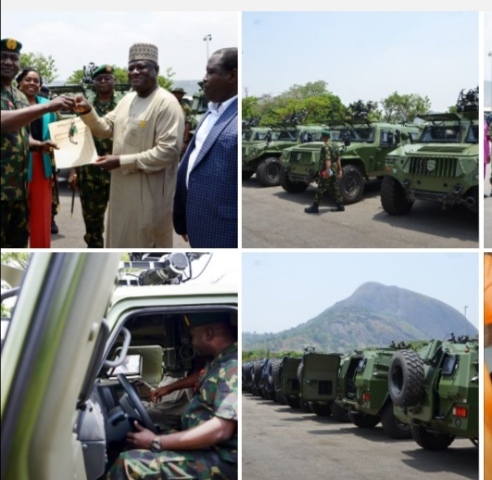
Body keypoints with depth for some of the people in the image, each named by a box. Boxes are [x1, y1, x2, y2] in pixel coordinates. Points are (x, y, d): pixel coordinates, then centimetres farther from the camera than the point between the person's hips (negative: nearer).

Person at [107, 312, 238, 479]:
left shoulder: (234, 367, -19)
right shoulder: (223, 361, 13)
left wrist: (156, 442, -25)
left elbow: (221, 429, -28)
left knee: (129, 465, -23)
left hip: (217, 461, -11)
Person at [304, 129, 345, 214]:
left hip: (326, 172, -9)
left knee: (321, 189, -3)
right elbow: (338, 159, 17)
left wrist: (327, 170, -37)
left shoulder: (326, 146, -15)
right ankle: (340, 206, 16)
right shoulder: (334, 145, 13)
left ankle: (315, 207, 2)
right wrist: (340, 170, 21)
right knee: (334, 189, 14)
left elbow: (328, 159, -28)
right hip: (334, 171, 9)